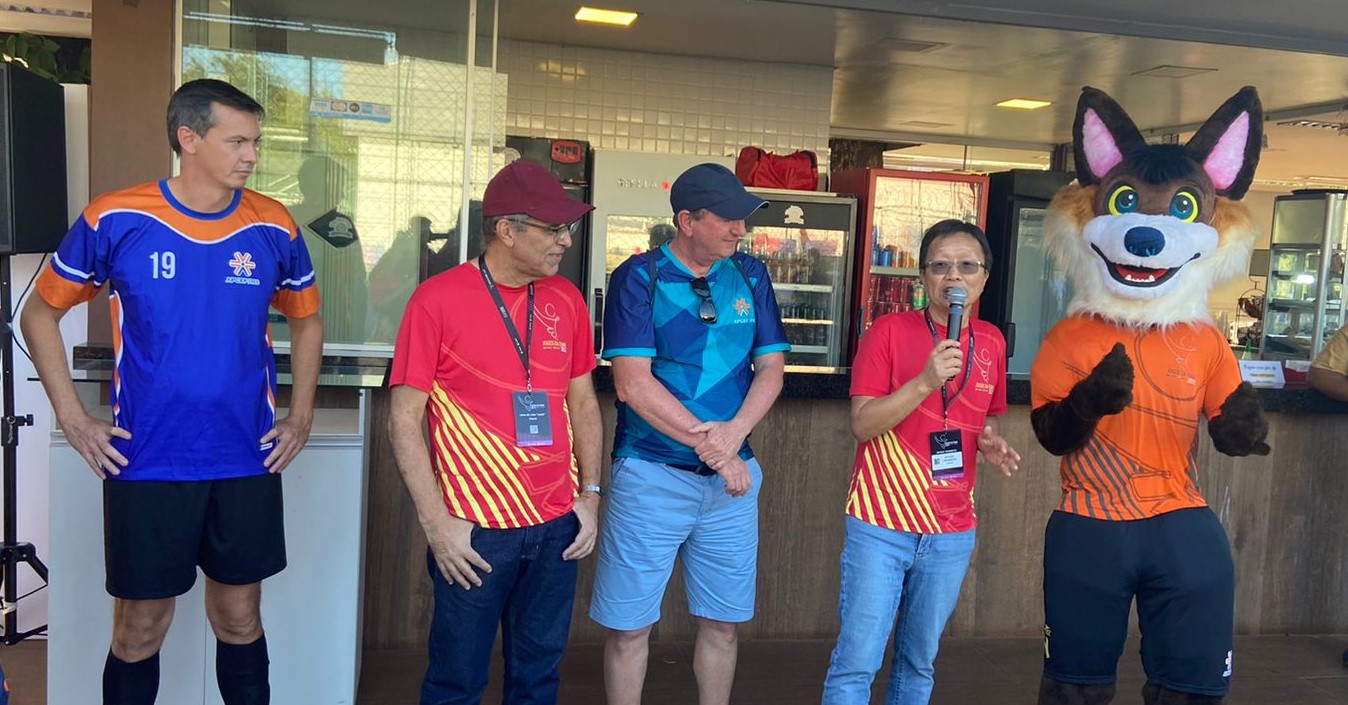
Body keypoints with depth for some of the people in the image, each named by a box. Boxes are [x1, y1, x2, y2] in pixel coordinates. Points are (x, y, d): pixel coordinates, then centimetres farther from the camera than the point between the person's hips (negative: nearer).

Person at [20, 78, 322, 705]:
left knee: (239, 617, 14)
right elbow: (41, 313, 6)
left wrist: (300, 416, 7)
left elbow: (306, 319, 15)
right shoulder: (116, 220, -7)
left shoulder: (273, 228, -1)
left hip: (248, 465, 2)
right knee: (141, 627, 10)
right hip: (145, 465, -2)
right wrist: (72, 418, -1)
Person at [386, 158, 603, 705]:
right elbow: (404, 421, -8)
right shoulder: (438, 300, -9)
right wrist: (436, 522, -12)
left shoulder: (566, 299, 5)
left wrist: (590, 493, 6)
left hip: (557, 526, 4)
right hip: (475, 531, -4)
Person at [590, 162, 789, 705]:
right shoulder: (638, 277, -7)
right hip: (652, 474, -4)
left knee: (722, 621, 13)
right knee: (629, 626, 4)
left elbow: (771, 370, 4)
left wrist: (734, 433, -15)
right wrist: (713, 447, -14)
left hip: (731, 475, 4)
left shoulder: (751, 277, 6)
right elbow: (632, 383, -14)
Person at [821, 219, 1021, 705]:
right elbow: (863, 425, -13)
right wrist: (926, 381, -23)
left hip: (953, 532, 5)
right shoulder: (890, 330, -7)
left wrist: (989, 442, -2)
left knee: (920, 661, 17)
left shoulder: (991, 342, 7)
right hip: (881, 524, -4)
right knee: (856, 662, -2)